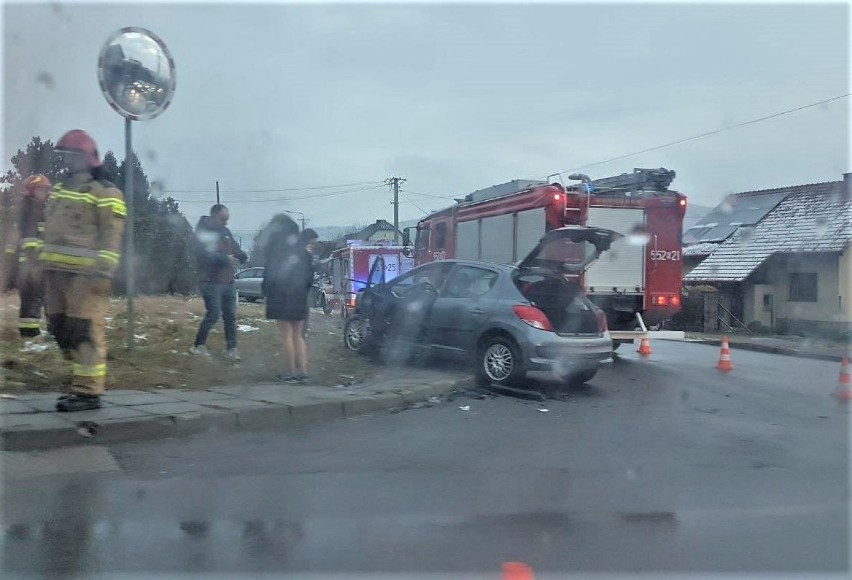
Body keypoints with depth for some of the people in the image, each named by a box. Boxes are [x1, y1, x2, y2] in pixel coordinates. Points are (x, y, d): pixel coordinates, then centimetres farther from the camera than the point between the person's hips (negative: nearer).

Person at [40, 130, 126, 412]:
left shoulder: (104, 193, -3)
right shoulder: (57, 191, 23)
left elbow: (111, 236, -11)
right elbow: (47, 228, 27)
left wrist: (103, 271, -19)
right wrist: (39, 262, 20)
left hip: (86, 273, -8)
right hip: (56, 271, 9)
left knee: (85, 330, -10)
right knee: (61, 329, 10)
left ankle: (88, 392, -7)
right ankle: (82, 382, 21)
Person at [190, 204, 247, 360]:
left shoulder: (225, 232, 14)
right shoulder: (203, 232, -8)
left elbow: (235, 249, 19)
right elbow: (204, 254, -21)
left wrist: (242, 256, -4)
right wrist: (225, 259, -28)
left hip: (228, 281, 7)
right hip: (211, 281, -7)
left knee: (230, 316, 6)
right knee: (213, 314, -8)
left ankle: (231, 348, 11)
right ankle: (198, 345, 9)